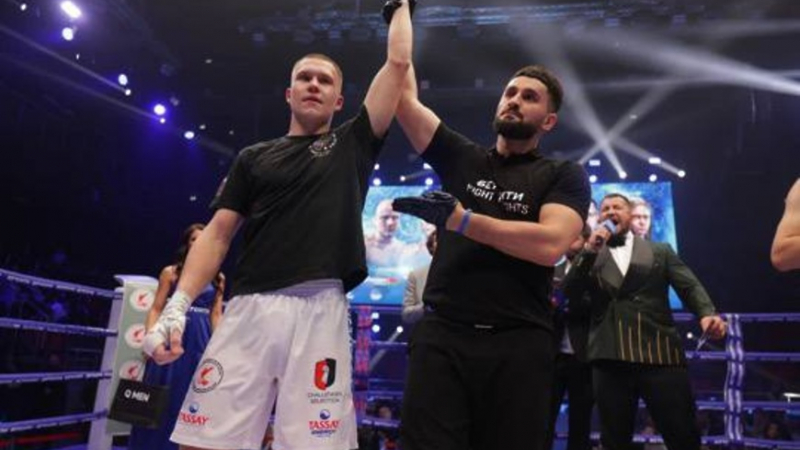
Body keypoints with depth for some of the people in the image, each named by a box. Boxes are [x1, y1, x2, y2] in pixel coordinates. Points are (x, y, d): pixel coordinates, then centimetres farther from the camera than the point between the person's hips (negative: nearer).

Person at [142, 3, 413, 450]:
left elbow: (399, 63, 13)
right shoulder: (254, 157, 18)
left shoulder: (352, 144, 15)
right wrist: (178, 305, 1)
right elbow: (217, 234, 12)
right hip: (250, 308, 2)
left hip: (320, 310, -1)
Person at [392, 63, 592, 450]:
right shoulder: (461, 158, 14)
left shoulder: (564, 176, 7)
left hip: (518, 343, -1)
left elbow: (550, 244, -12)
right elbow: (405, 96, 11)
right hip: (442, 334, 1)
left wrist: (460, 219, -12)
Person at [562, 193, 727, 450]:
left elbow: (690, 286, 7)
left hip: (660, 352, 0)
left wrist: (707, 313, -14)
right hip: (610, 357, 1)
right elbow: (569, 293, 3)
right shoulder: (589, 257, 17)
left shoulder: (660, 251, 17)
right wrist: (589, 250, -6)